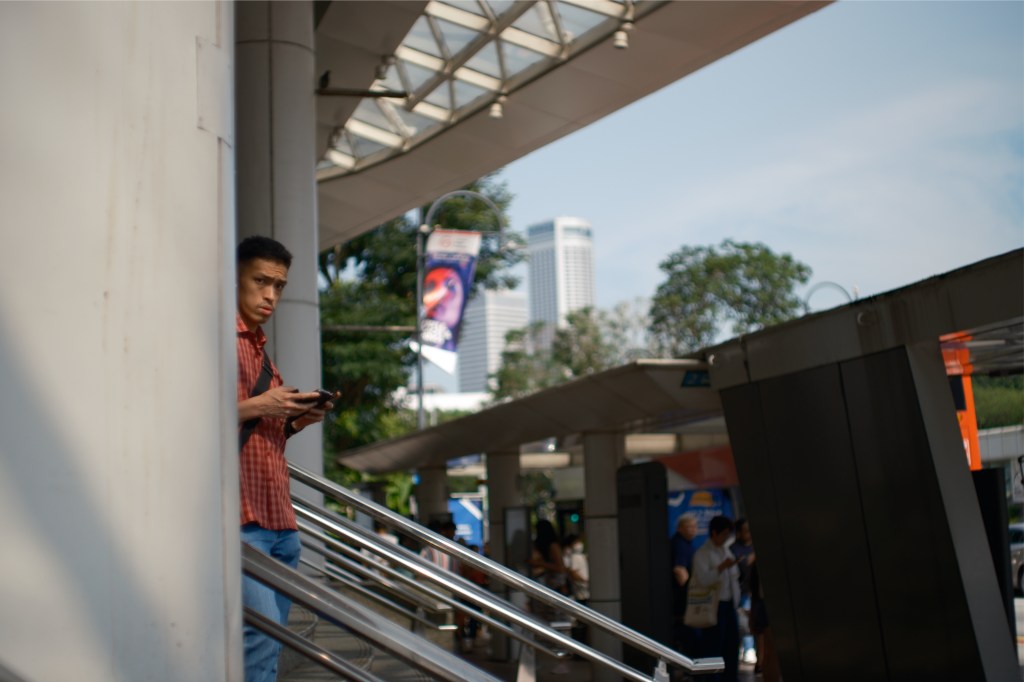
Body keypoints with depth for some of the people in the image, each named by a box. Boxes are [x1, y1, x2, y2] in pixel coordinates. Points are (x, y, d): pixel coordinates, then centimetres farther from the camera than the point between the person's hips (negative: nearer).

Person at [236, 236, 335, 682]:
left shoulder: (260, 348, 23)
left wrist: (296, 422, 10)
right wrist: (256, 407, -14)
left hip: (279, 520, 9)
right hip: (241, 518, -9)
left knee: (271, 639, 6)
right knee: (262, 632, -20)